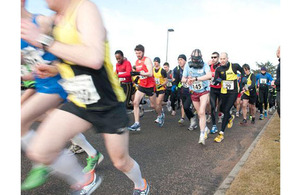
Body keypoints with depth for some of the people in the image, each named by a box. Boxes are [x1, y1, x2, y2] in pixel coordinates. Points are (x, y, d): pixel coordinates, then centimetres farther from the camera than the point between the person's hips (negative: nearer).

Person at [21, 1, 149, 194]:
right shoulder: (54, 21, 7)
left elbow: (94, 59, -33)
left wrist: (44, 41, -26)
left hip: (109, 105, -6)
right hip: (78, 103, 6)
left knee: (121, 161, 8)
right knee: (39, 151, -11)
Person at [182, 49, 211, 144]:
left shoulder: (204, 65, -16)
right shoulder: (188, 66, -7)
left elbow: (209, 76, -34)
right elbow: (183, 79, -1)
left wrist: (195, 78, -42)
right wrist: (187, 80, -25)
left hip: (204, 91, -4)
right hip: (193, 93, 4)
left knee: (202, 112, -17)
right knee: (199, 114, 13)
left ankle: (202, 135, -14)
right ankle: (205, 128, 37)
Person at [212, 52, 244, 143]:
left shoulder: (235, 66, -8)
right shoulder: (218, 69, -4)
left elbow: (242, 71, 14)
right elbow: (214, 81, -12)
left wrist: (242, 80, 6)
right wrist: (217, 80, -33)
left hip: (233, 92, -4)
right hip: (224, 92, 4)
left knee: (226, 110, -11)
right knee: (222, 109, 15)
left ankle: (221, 133, -8)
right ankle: (230, 117, 53)